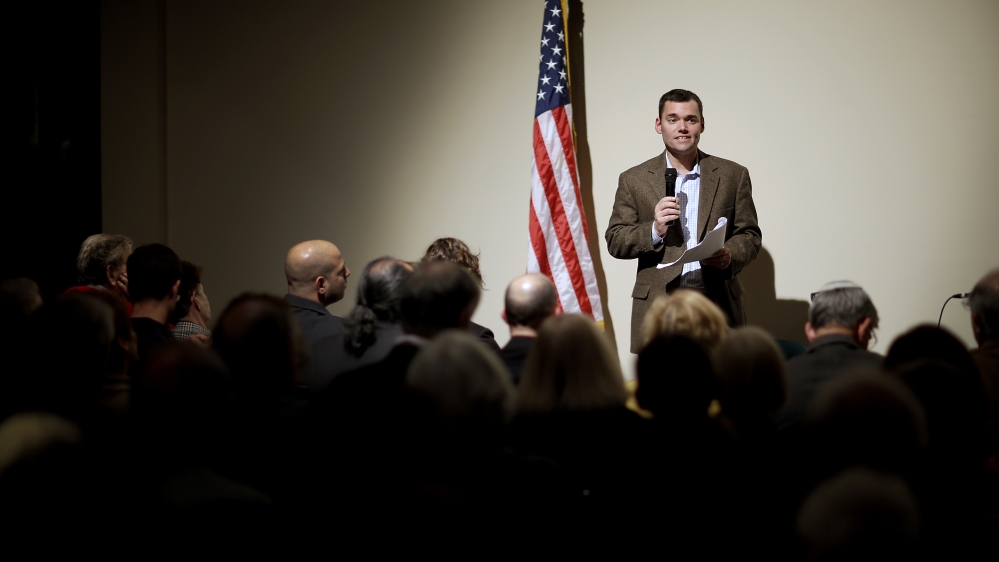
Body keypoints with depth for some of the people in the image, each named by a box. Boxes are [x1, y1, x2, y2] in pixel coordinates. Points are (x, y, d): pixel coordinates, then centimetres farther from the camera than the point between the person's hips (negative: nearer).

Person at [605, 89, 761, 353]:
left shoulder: (733, 176, 12)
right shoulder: (634, 180, 10)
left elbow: (750, 235, 12)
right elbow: (615, 242, 7)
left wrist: (730, 256, -11)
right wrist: (655, 230, -12)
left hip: (719, 303, 1)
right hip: (659, 305, -1)